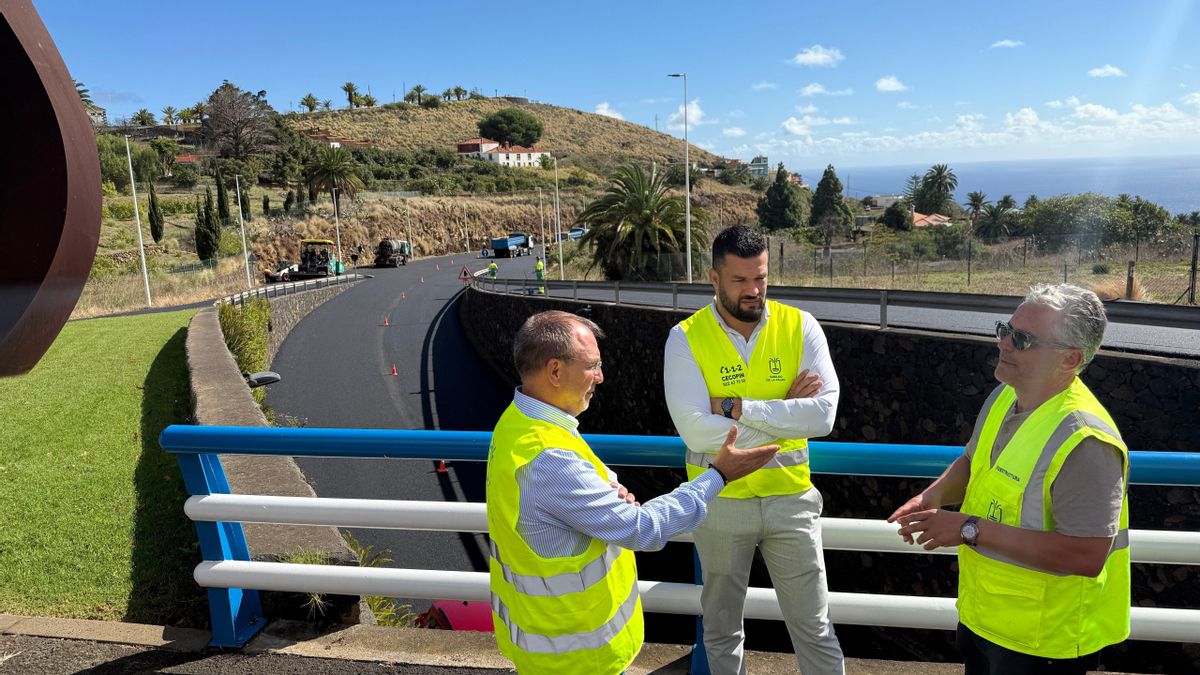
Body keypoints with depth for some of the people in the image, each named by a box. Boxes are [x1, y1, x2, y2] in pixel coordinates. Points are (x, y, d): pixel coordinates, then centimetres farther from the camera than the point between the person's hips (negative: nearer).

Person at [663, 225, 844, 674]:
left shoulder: (799, 326, -7)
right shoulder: (686, 338, -12)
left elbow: (823, 415, -17)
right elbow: (697, 432, -22)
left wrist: (737, 407, -23)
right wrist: (785, 417, -17)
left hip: (789, 497, 1)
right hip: (720, 501, 0)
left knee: (814, 628, 14)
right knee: (722, 628, 19)